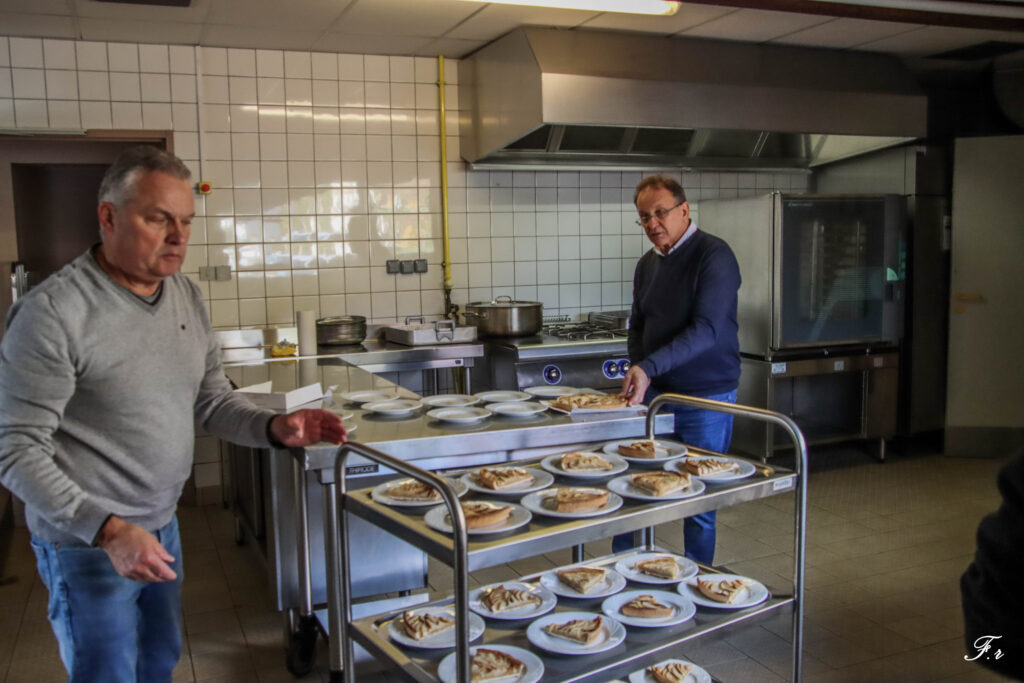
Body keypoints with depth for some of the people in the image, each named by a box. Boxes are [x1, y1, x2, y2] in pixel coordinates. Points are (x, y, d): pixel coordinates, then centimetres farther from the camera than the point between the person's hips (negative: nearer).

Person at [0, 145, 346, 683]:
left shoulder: (187, 296, 1)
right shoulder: (54, 312, -21)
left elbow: (212, 401, 8)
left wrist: (274, 428, -12)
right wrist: (109, 530, -28)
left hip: (161, 527, 7)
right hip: (88, 541, -6)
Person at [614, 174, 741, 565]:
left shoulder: (713, 256, -13)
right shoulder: (647, 265, 9)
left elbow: (706, 329, -23)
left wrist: (649, 367, -30)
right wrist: (638, 374, 0)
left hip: (705, 399, -6)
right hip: (654, 393, 6)